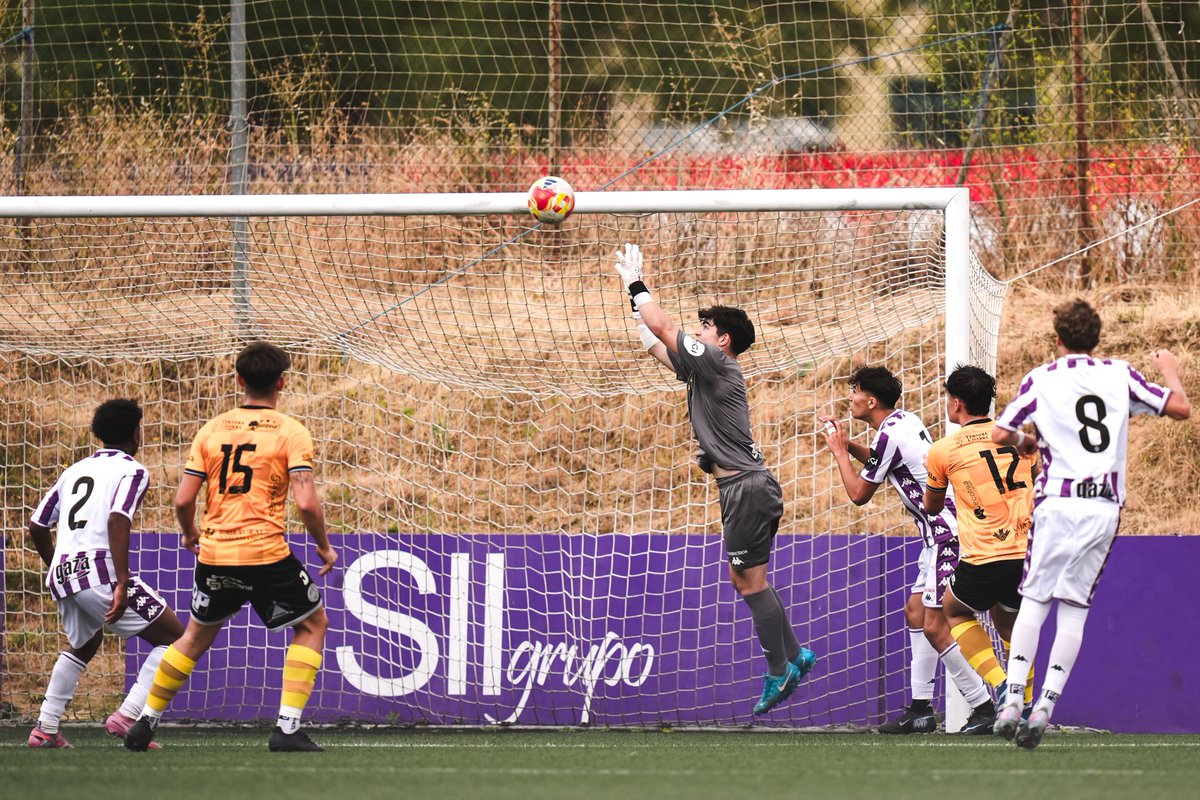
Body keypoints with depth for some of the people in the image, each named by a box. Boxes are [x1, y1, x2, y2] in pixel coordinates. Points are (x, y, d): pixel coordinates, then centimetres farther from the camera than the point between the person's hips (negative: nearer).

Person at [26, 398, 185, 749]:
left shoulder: (75, 470, 21)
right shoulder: (132, 471, 0)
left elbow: (37, 526, 22)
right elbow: (117, 520, -17)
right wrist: (122, 585, -22)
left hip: (62, 574, 7)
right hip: (100, 571, -7)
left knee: (83, 645, 33)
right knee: (173, 637, 2)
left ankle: (45, 730, 26)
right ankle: (128, 716, -11)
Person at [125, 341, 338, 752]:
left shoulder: (212, 430, 6)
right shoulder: (291, 432, -4)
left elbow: (183, 500, 3)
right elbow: (306, 502, -14)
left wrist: (190, 534, 24)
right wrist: (325, 547, 3)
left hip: (215, 553, 4)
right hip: (266, 555, -4)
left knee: (197, 636, 25)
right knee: (313, 623, 15)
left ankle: (145, 723, 27)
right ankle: (287, 728, 3)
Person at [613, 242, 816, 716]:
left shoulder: (716, 362, -10)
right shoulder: (704, 369, 17)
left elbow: (664, 329, -10)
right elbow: (658, 345, 29)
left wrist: (636, 283, 1)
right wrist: (635, 303, 30)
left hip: (747, 489, -10)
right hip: (743, 488, 10)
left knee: (751, 581, -7)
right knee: (744, 580, 14)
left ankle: (780, 671, -5)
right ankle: (793, 655, 17)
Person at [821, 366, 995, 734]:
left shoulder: (889, 435, -15)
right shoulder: (906, 420, 13)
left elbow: (858, 494, -5)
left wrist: (840, 452, 8)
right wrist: (850, 445, 21)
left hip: (945, 533, -11)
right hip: (944, 530, 11)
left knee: (935, 626, -12)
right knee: (915, 612, 15)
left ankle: (983, 707, -11)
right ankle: (921, 708, 17)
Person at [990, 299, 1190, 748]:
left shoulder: (1041, 380, 1)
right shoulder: (1120, 375, 5)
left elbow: (999, 435, -2)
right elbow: (1180, 409, 5)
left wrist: (1021, 442, 21)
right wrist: (1169, 371, 24)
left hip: (1058, 503, -2)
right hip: (1106, 506, 2)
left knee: (1034, 601, 5)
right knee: (1075, 608, 5)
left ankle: (1012, 702, -6)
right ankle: (1045, 706, -3)